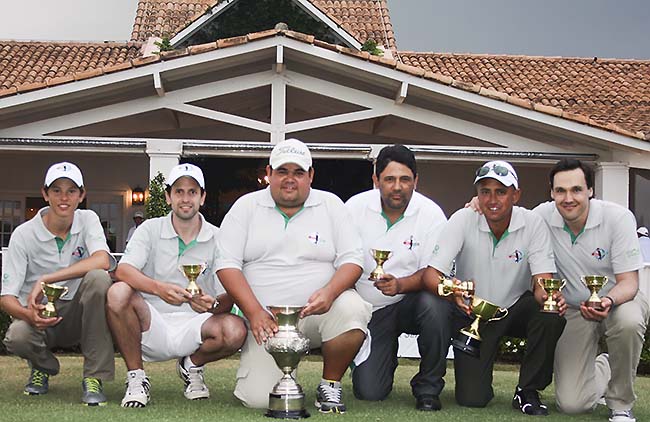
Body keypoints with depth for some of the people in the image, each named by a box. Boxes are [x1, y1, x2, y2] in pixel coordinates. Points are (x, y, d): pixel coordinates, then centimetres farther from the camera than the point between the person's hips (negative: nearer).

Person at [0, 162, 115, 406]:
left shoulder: (88, 220, -3)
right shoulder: (24, 234, -8)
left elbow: (102, 261, -24)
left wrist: (45, 280, -30)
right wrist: (29, 315, -36)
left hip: (78, 316, 1)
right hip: (39, 315, -1)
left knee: (98, 278, -29)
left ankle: (94, 377, -22)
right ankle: (43, 366, 6)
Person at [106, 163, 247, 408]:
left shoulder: (217, 239, 4)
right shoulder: (150, 229, 3)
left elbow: (228, 299, -1)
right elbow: (123, 270, -15)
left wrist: (212, 304, -27)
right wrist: (159, 288, -35)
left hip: (193, 326, 1)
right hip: (151, 326, -1)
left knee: (235, 331, -30)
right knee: (118, 293, -30)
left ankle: (192, 365, 7)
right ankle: (136, 377, -11)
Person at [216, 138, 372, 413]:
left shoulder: (331, 205, 8)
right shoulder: (246, 207, 6)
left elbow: (352, 259, 3)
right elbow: (227, 264, 1)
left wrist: (330, 292, -19)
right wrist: (254, 312, -13)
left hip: (318, 312, 1)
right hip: (266, 318, -1)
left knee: (352, 309, -34)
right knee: (259, 398, -20)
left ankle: (330, 386, -9)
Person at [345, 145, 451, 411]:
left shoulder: (430, 214, -9)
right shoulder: (355, 207, -5)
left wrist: (400, 285, -31)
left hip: (411, 302, -1)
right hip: (369, 310, 1)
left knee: (434, 304, -37)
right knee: (369, 392, -10)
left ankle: (428, 387, -14)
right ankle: (387, 356, 29)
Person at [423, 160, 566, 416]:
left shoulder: (533, 224, -15)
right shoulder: (463, 220, -17)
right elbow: (431, 274, -22)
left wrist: (549, 296, -46)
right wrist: (452, 293, -45)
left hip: (515, 309, 1)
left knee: (551, 314, -32)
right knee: (472, 399, -15)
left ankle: (527, 392, -11)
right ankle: (476, 372, 24)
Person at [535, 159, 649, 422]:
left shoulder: (618, 218, -20)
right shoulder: (543, 216, -14)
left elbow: (628, 282, -19)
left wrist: (609, 301, -42)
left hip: (619, 300, -2)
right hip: (573, 310, 2)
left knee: (628, 321, -41)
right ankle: (602, 369, 28)